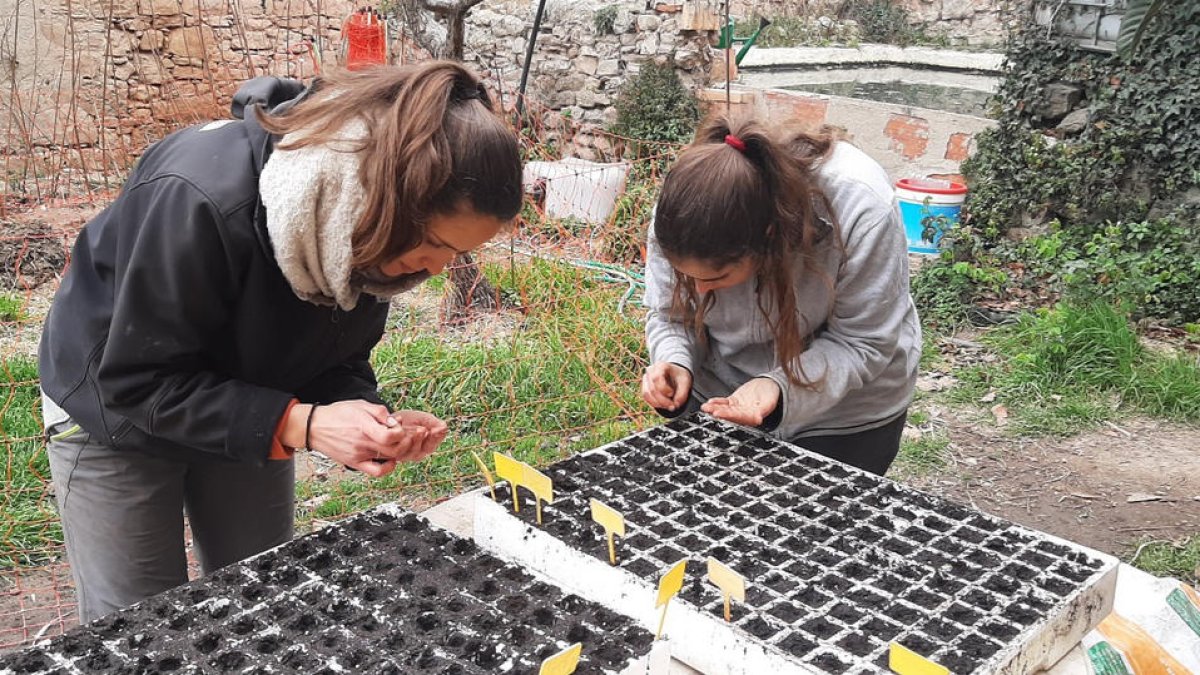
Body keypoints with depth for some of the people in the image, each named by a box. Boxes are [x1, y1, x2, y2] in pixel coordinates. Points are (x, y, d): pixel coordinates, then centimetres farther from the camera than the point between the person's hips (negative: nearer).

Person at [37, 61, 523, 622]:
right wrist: (299, 425, -39)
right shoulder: (202, 199, -38)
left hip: (247, 420, 5)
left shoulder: (367, 227, -18)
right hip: (118, 412, -5)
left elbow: (337, 358, -6)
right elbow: (139, 383, -30)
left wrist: (373, 420, -27)